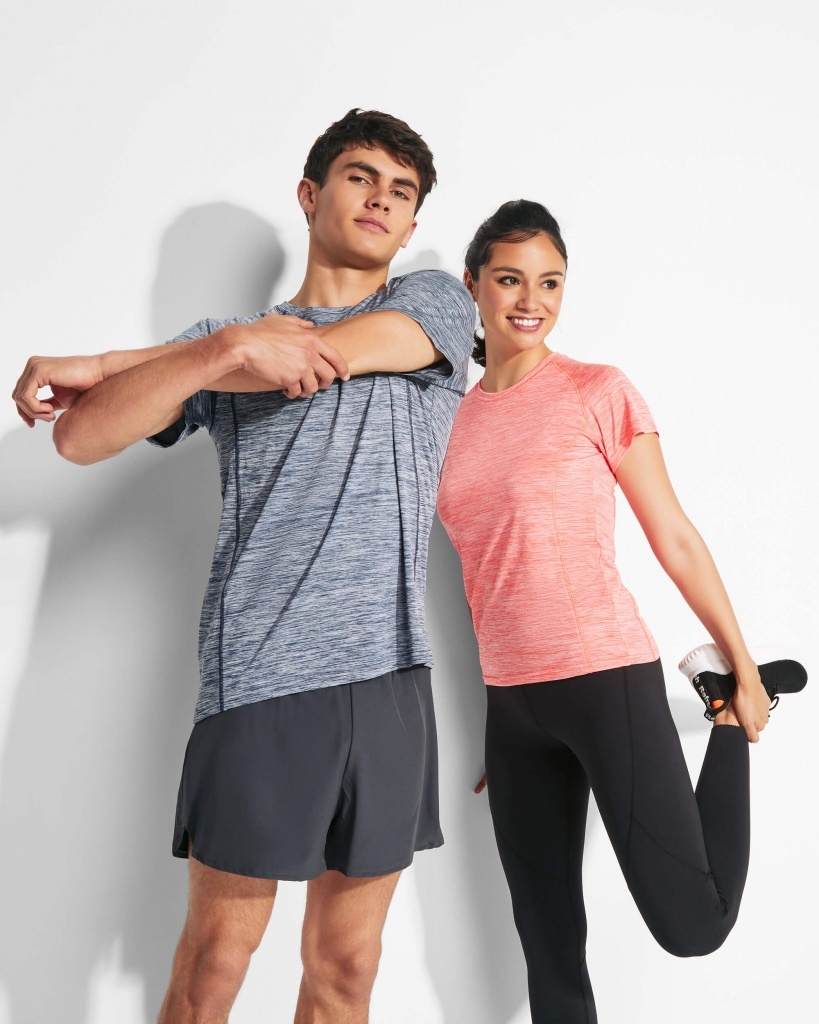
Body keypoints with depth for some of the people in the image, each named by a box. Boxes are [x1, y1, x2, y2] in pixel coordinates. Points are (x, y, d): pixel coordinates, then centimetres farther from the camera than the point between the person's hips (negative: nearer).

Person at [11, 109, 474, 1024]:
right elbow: (81, 439, -2)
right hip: (258, 671, -1)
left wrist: (101, 363, -2)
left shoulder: (437, 305, 13)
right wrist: (225, 350, -19)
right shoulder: (227, 336, 13)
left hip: (389, 674, 1)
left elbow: (319, 356, -7)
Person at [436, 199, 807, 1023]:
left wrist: (744, 665, 1)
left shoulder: (599, 393, -4)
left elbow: (675, 540, -1)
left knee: (692, 925, -5)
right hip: (510, 701, 5)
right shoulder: (455, 417, 9)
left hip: (607, 677, -4)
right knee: (547, 944, 11)